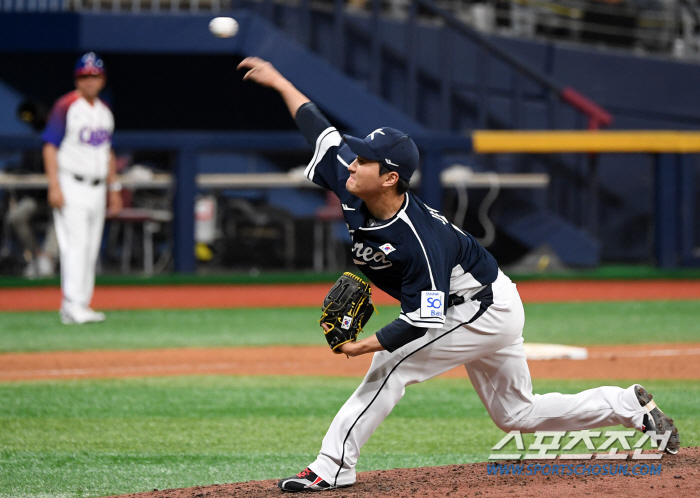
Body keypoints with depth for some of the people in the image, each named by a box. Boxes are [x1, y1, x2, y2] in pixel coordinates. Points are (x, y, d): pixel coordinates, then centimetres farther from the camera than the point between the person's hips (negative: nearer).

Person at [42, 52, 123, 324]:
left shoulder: (104, 112, 15)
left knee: (91, 249, 6)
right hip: (71, 187, -7)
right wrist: (54, 186, -19)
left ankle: (82, 305, 10)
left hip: (97, 188, 7)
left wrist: (114, 188, 18)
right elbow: (50, 147, -11)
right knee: (75, 245, -15)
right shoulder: (65, 107, -7)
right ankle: (72, 306, -19)